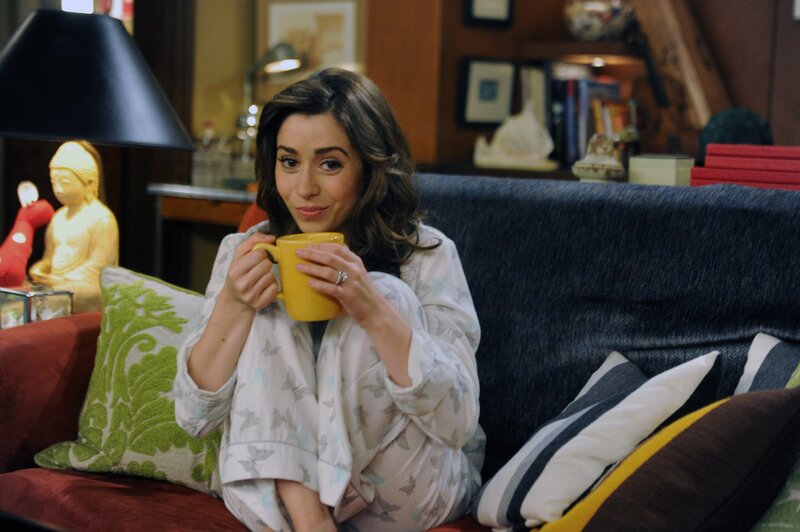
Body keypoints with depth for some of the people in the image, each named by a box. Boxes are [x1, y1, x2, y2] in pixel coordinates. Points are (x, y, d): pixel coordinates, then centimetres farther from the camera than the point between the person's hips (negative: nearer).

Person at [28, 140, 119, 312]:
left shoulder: (102, 219, -7)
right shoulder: (59, 217, 20)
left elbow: (97, 266, -14)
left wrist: (61, 280, -22)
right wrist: (38, 270, -3)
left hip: (86, 287, -8)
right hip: (55, 285, 8)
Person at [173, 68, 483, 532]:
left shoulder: (428, 257, -8)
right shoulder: (246, 253, 1)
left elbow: (458, 424, -19)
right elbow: (195, 416, -4)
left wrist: (374, 310, -32)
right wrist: (232, 306, -21)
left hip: (407, 494, -2)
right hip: (274, 488, 2)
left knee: (390, 295, -22)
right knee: (268, 311, -19)